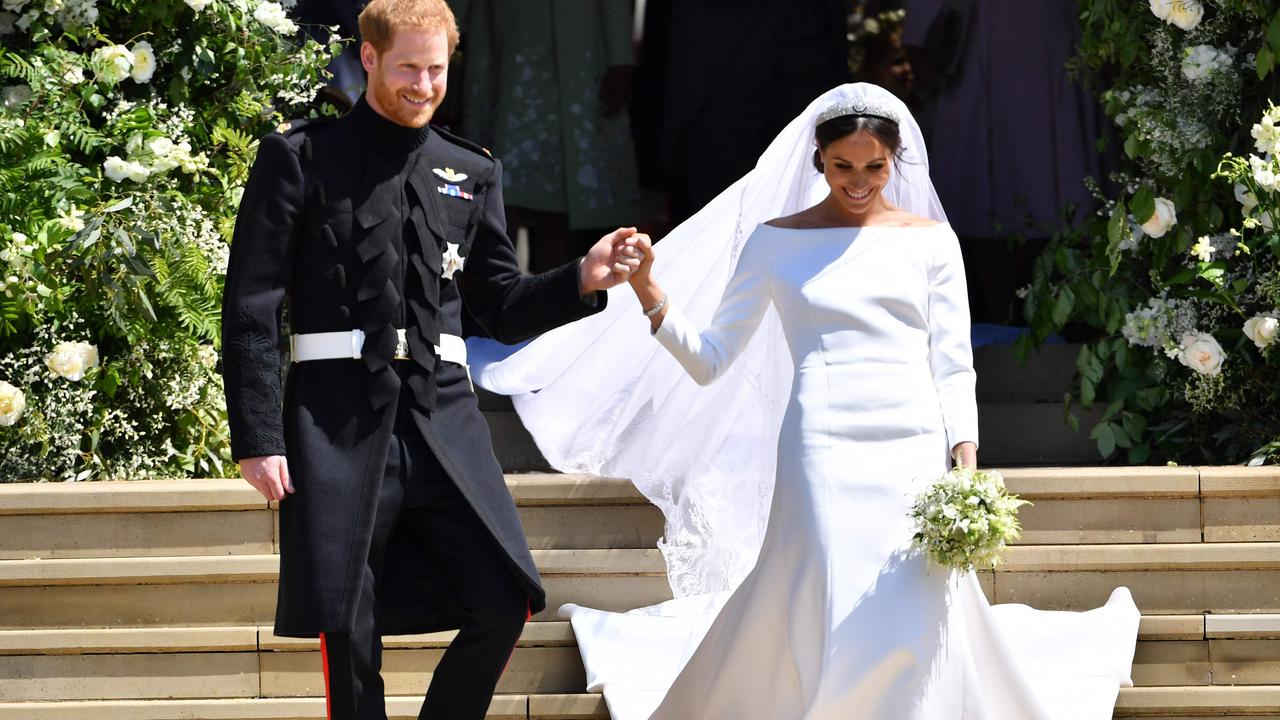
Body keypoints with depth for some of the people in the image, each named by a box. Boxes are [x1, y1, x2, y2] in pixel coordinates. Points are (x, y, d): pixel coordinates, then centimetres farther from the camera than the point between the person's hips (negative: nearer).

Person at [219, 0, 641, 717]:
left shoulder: (473, 173, 15)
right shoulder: (301, 159, 3)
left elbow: (503, 307, 18)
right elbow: (252, 306, -1)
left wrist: (583, 279, -2)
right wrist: (258, 438, -8)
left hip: (444, 416, 4)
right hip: (340, 419, -3)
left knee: (503, 604, -6)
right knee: (350, 632, -2)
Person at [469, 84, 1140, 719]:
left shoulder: (929, 241, 11)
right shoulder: (775, 242, 9)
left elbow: (953, 368, 9)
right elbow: (710, 361, 9)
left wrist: (967, 474, -3)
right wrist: (653, 302, -8)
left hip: (914, 451, 1)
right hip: (824, 449, -1)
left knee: (922, 628, -7)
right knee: (830, 625, -11)